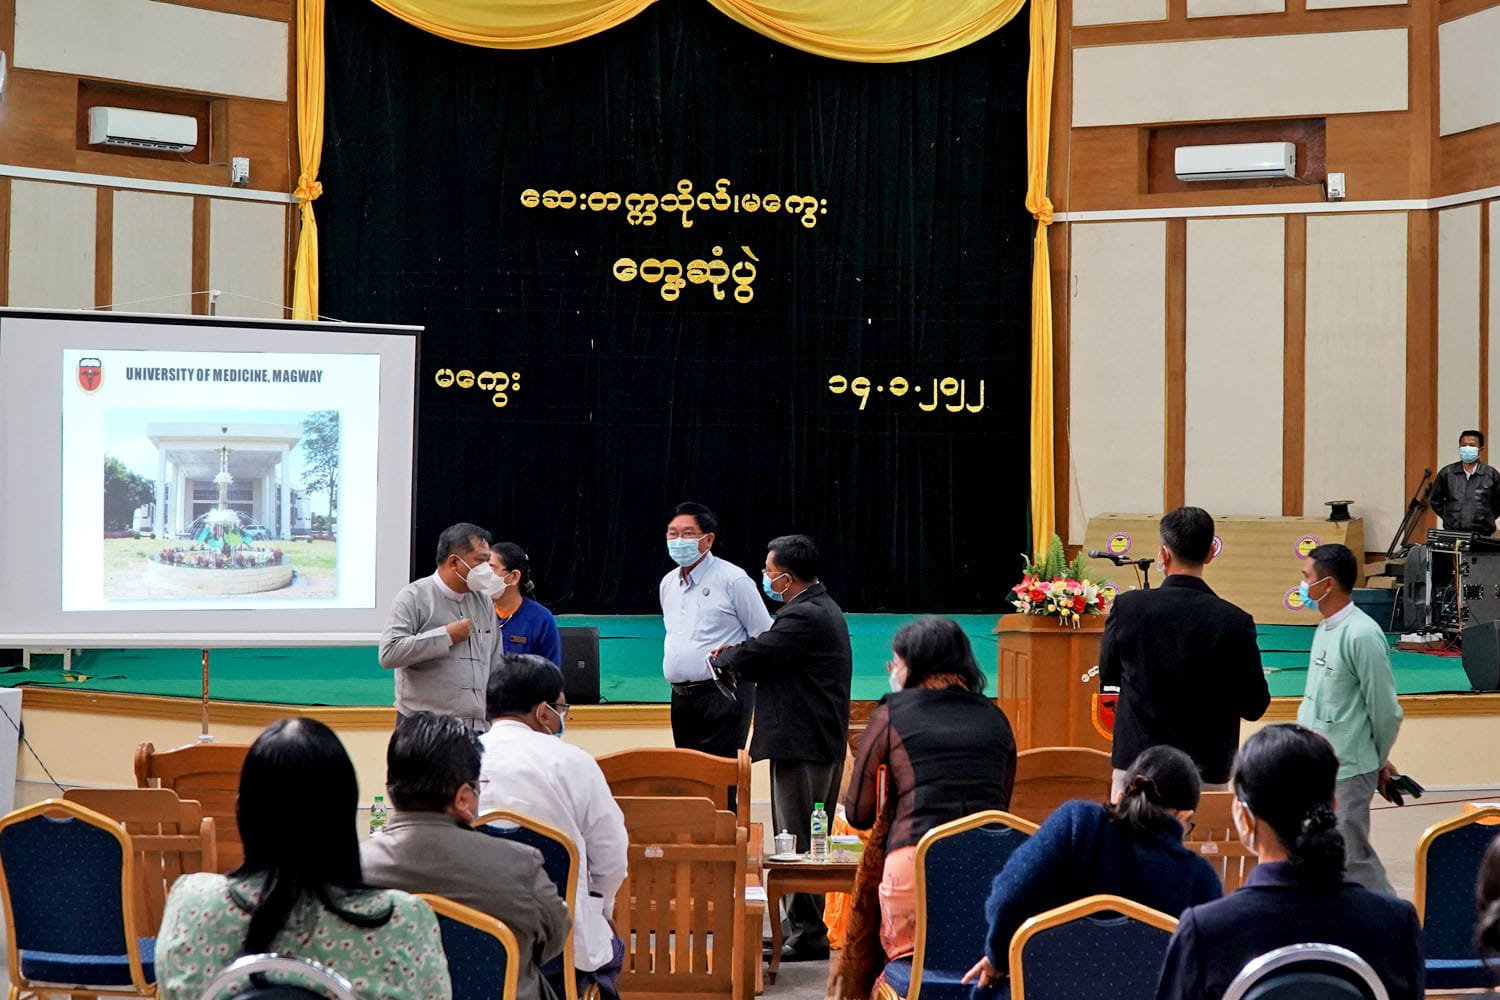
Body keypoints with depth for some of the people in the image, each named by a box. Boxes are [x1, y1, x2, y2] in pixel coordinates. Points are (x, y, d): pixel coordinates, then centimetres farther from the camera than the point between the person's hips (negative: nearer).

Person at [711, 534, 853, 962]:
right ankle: (805, 928, 22)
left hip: (803, 745, -11)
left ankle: (807, 933, -3)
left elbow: (755, 654, -18)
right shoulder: (821, 607, 16)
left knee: (798, 841, -6)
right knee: (808, 840, 15)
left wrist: (723, 659, 2)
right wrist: (737, 660, 1)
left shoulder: (804, 617, -19)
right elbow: (772, 657, 17)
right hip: (822, 739, 11)